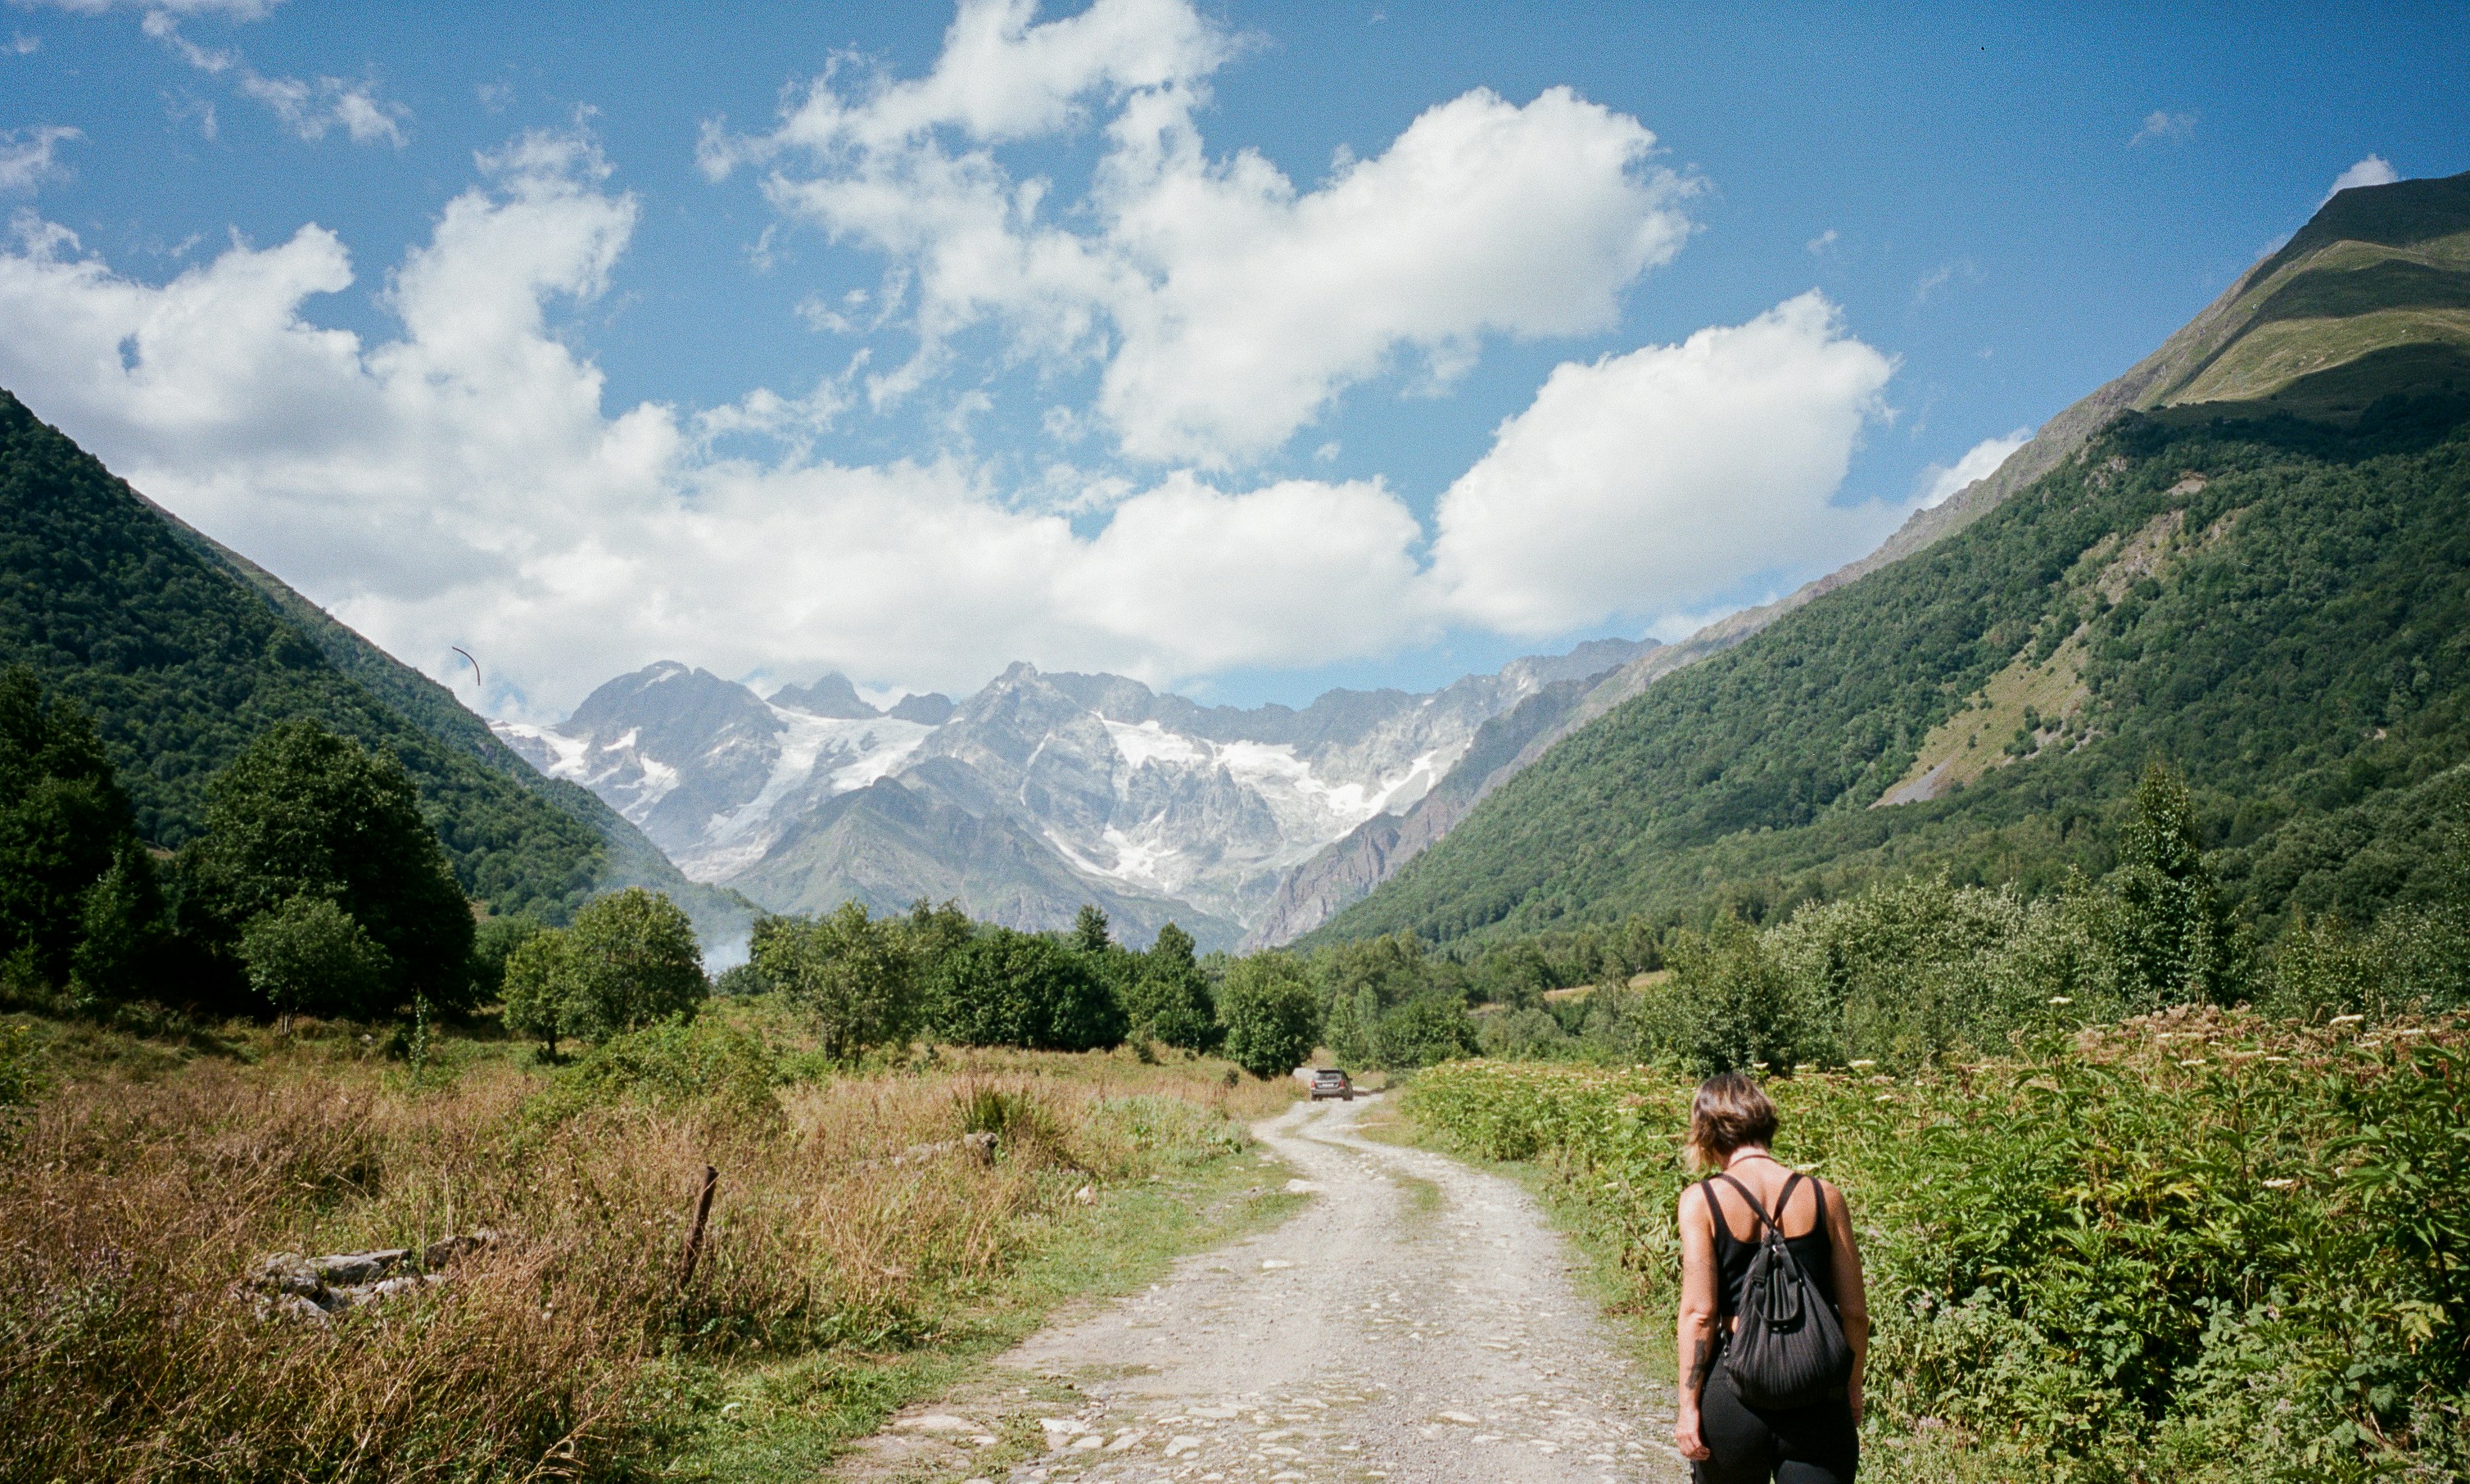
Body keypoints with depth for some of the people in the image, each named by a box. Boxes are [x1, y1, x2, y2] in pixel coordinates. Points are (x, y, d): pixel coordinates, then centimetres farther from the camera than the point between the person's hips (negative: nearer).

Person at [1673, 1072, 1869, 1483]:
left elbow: (1699, 1313, -10)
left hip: (1735, 1388, -1)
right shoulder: (1824, 1197, -1)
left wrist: (1688, 1404, -3)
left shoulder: (1701, 1201, -8)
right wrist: (1853, 1388, 19)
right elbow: (1854, 1311, 4)